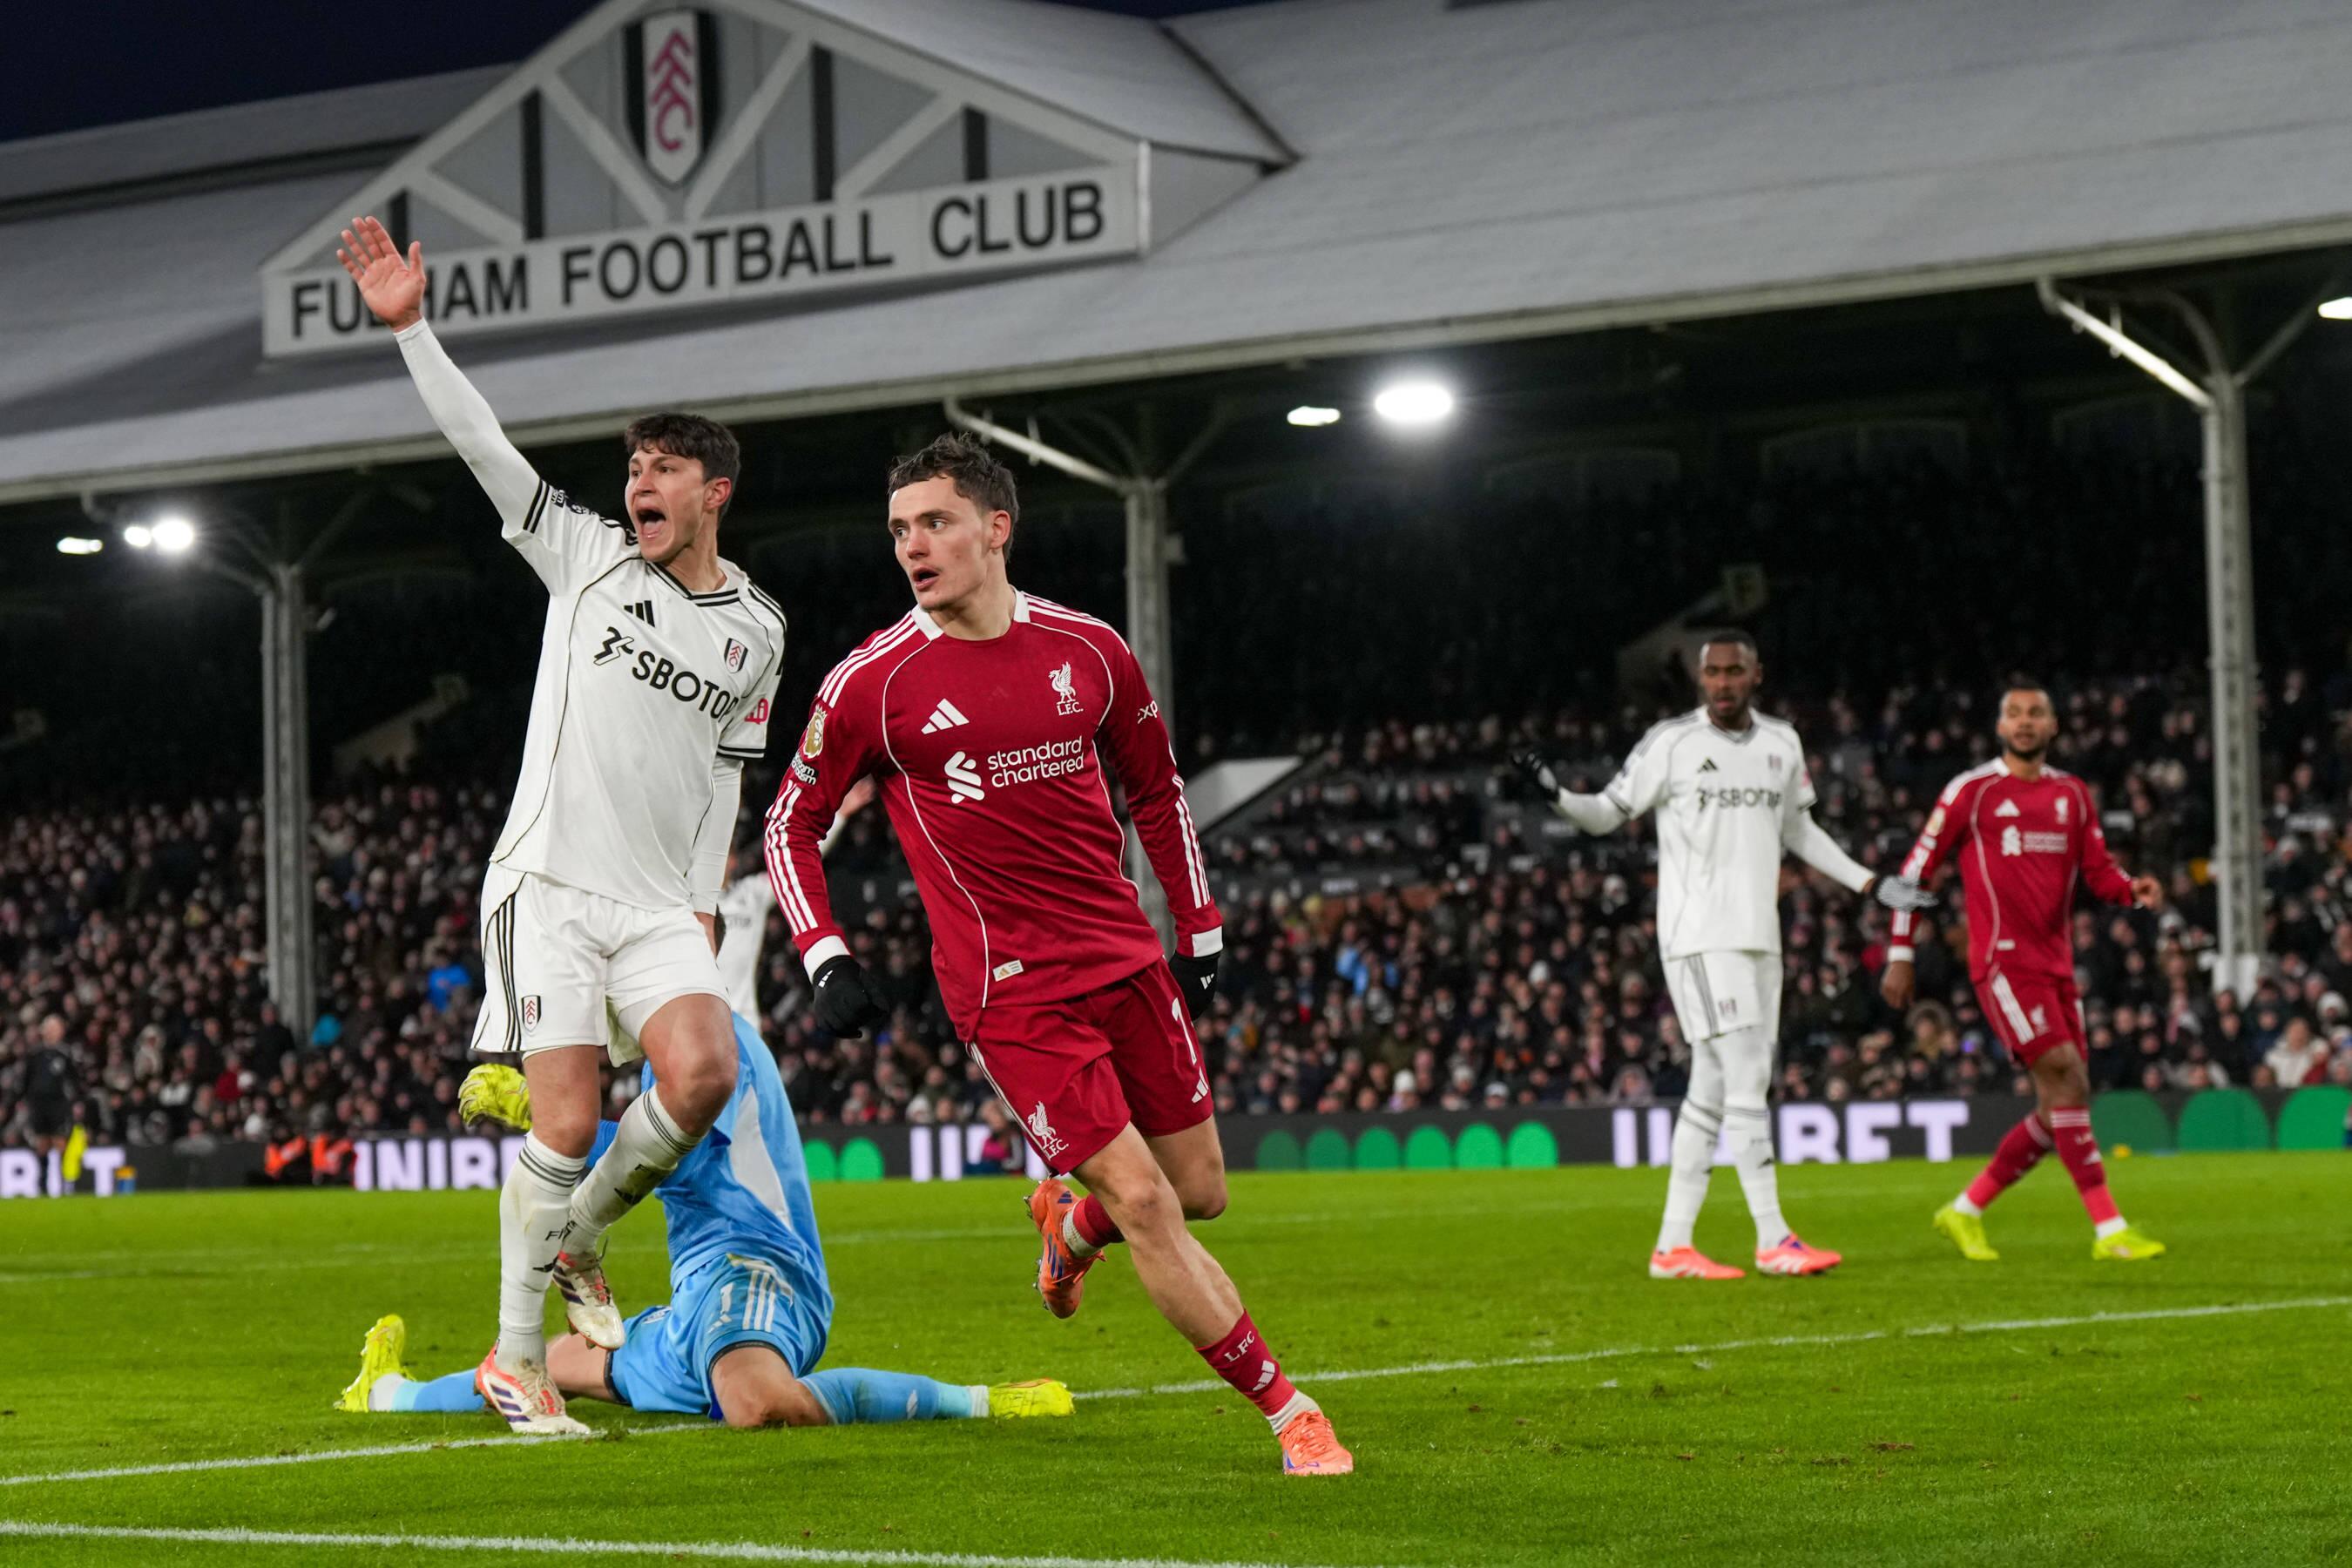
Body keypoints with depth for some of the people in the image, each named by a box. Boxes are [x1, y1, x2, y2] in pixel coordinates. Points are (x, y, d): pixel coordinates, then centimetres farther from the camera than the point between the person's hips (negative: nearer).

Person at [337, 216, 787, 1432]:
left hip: (659, 905, 3)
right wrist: (410, 328, -8)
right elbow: (483, 445, 0)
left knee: (703, 1076, -20)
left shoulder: (755, 632, 12)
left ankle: (577, 1237, 7)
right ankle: (515, 1355, 4)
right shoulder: (587, 556, 5)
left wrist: (703, 908, 13)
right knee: (566, 1124, -11)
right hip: (549, 885, -3)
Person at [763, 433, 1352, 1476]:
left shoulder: (1089, 651, 4)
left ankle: (1070, 1225, 42)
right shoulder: (871, 684, -6)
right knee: (1143, 1199, -12)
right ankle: (1286, 1409, -2)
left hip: (1128, 961, 4)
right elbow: (790, 823, 5)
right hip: (1008, 990, -4)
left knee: (1200, 1191, 9)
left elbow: (1156, 792, 18)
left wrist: (1199, 934, 17)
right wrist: (826, 958, -6)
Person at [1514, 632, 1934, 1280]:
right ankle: (1773, 1239, -10)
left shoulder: (1782, 743, 12)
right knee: (1746, 1081, -13)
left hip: (1759, 936, 6)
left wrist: (1873, 885, 23)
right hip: (1699, 936, -6)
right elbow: (1608, 813, 0)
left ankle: (1673, 1245, 10)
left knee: (1712, 1090, 7)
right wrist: (1557, 795, -20)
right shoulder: (1671, 743, -4)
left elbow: (1799, 831, 24)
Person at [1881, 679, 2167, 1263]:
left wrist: (2134, 889, -9)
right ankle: (2109, 1230, -18)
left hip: (2056, 964, 7)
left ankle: (1965, 1211, 20)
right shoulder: (1972, 791, -1)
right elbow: (1917, 869, 2)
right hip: (2003, 961, -7)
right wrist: (1900, 956, 0)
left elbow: (2098, 872, 15)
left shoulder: (2071, 794, 14)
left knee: (2060, 1111, 5)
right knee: (2067, 1080, -18)